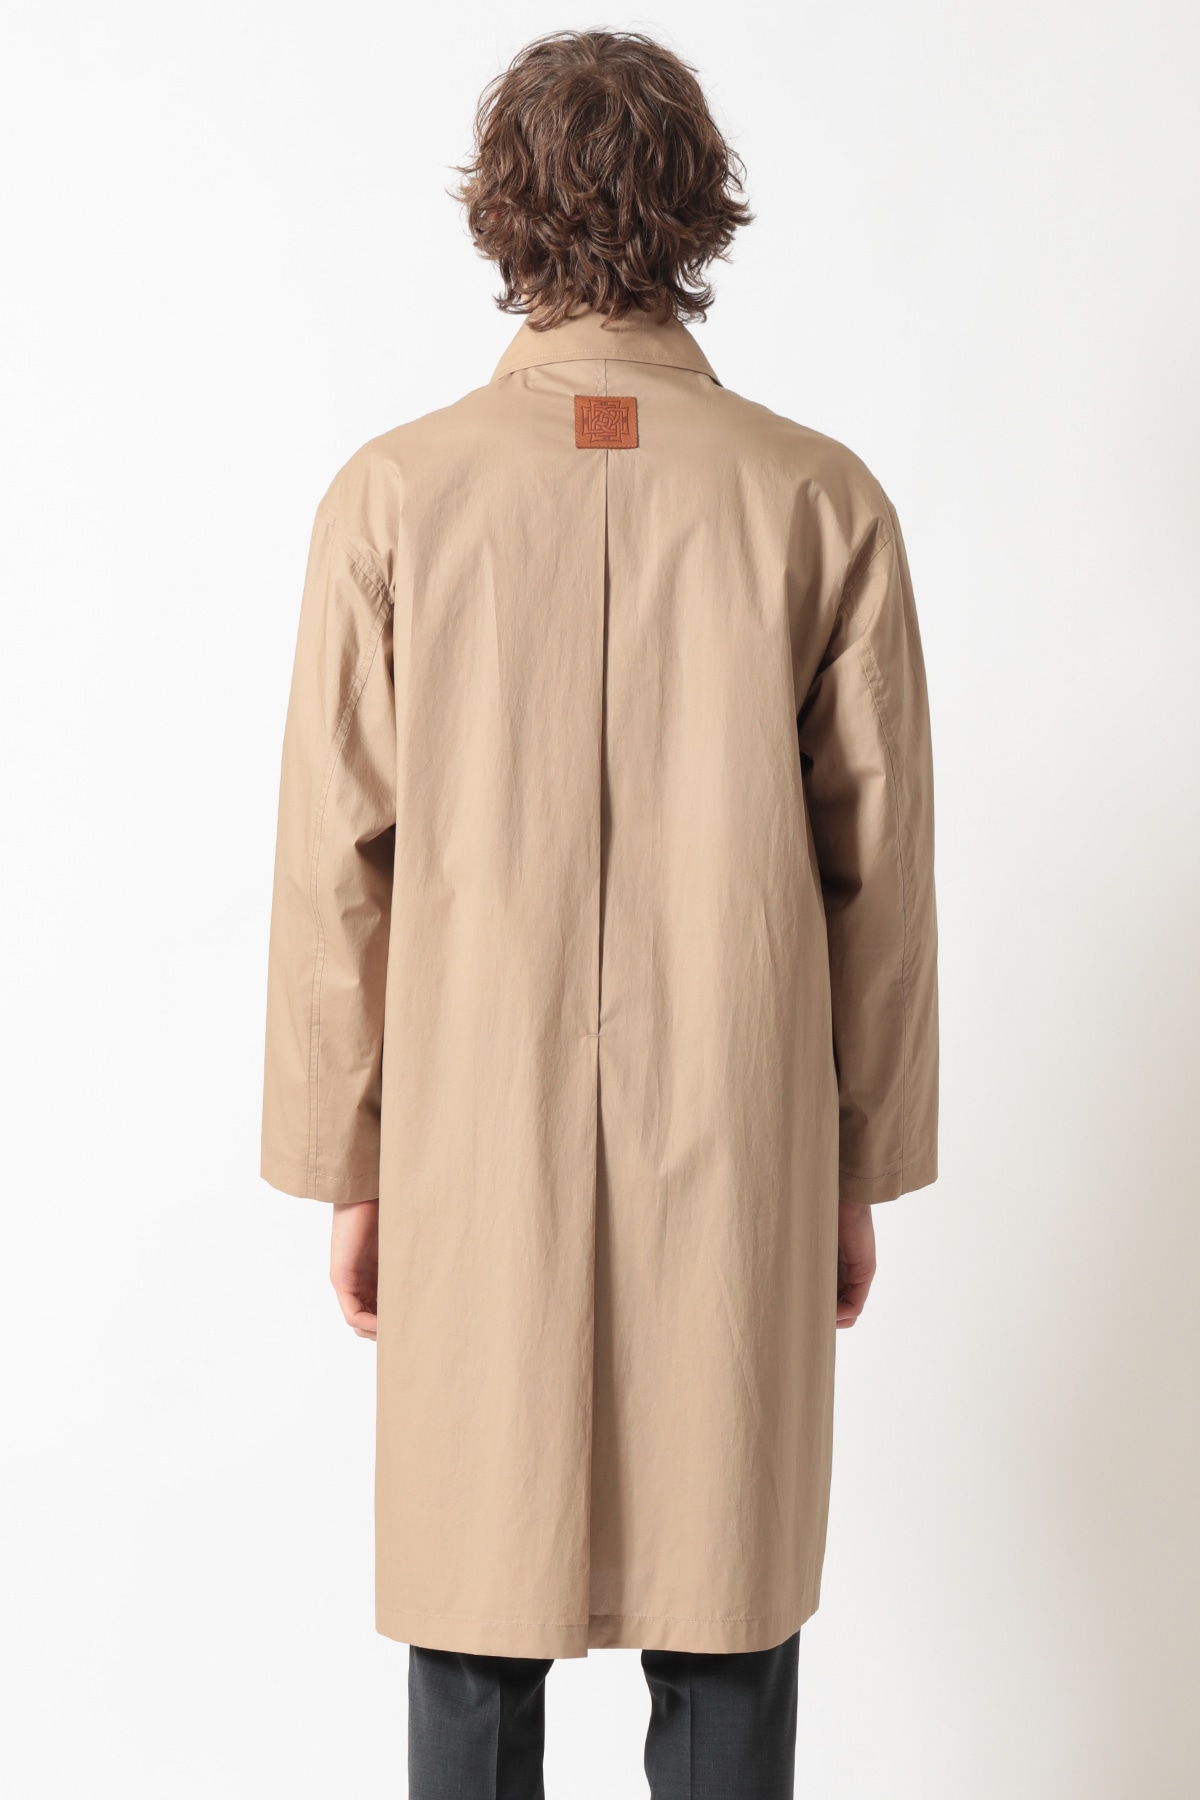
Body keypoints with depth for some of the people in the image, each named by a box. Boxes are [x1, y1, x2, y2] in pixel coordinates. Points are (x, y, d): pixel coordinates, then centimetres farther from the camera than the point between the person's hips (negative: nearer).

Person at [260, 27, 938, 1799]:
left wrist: (346, 1171, 7)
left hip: (477, 1163, 0)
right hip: (738, 1166, 1)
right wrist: (862, 1169, 10)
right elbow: (879, 871, -2)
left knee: (476, 1642, 15)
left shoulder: (395, 493, -7)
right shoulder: (823, 502, -5)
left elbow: (335, 869, -4)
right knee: (727, 1641, 14)